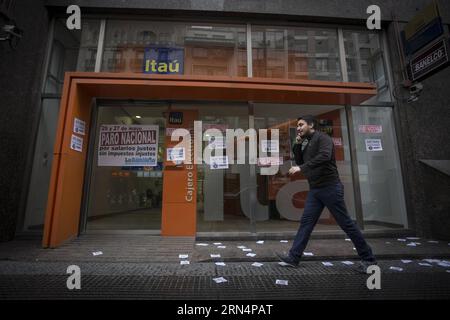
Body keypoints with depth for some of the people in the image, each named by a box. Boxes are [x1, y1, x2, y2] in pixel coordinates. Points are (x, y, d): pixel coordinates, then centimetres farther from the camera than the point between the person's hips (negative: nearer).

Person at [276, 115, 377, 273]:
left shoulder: (322, 138, -9)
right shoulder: (307, 144, 16)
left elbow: (324, 156, -28)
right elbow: (299, 161, 14)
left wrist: (301, 168, -28)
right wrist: (297, 144, 5)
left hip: (330, 187, -8)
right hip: (314, 190, 8)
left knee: (346, 223, 3)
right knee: (306, 222, 4)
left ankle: (368, 258, 21)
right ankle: (294, 257, 8)